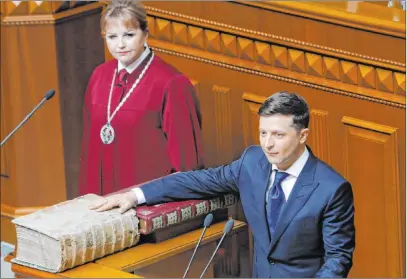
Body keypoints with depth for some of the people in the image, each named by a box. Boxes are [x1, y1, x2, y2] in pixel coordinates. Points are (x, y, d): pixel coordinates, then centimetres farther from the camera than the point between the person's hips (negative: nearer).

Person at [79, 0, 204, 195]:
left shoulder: (170, 84, -12)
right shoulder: (99, 76, 5)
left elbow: (183, 155, -10)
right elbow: (89, 142, 11)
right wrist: (88, 197, 9)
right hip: (103, 196, 5)